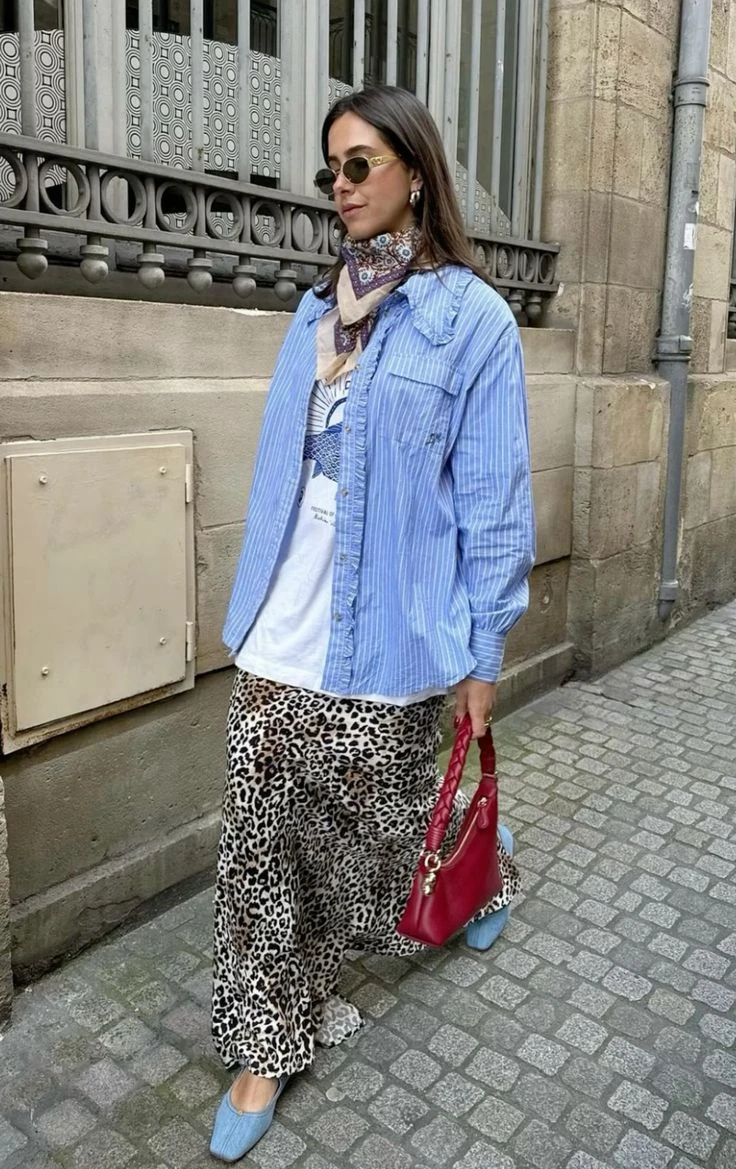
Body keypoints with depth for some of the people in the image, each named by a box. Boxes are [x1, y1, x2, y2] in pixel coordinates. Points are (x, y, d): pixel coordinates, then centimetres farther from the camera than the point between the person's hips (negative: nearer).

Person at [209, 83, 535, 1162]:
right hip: (279, 638, 5)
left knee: (388, 824, 12)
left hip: (380, 639, -5)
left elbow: (493, 497, -6)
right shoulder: (317, 314, 12)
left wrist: (483, 651, -6)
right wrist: (259, 606, 16)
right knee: (267, 843, 9)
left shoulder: (470, 318, -4)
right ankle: (271, 1044, 29)